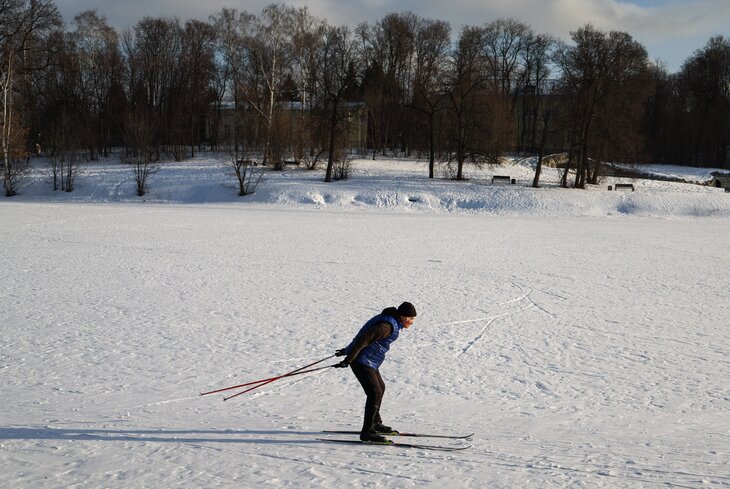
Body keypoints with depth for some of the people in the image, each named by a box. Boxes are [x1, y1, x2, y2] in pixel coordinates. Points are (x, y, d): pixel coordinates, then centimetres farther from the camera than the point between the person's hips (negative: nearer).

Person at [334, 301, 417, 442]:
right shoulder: (387, 325, -24)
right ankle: (367, 432, -12)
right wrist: (348, 359, -24)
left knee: (380, 387, 23)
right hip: (362, 361, -11)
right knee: (375, 393, -14)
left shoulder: (392, 321, 9)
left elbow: (365, 336, 19)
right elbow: (364, 339, -28)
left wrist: (348, 350, 25)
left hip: (369, 361, 11)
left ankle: (375, 423, 38)